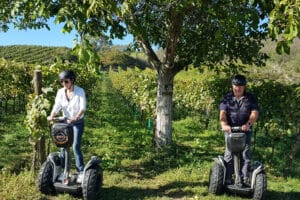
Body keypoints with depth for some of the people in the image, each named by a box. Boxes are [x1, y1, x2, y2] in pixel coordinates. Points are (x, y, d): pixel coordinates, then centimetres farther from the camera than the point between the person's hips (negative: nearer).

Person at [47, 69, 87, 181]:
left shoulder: (80, 91, -15)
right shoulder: (60, 92, -3)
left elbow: (83, 107, -25)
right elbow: (57, 106, -13)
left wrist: (76, 117, -43)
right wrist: (52, 116, -33)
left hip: (78, 122, -4)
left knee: (76, 147, -11)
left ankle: (81, 172, -4)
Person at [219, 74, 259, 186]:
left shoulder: (250, 98, 7)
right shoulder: (227, 98, 6)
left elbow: (254, 113, -5)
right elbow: (222, 113, -8)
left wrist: (248, 124, -24)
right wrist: (224, 124, -27)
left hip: (245, 130, 1)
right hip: (230, 129, 0)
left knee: (245, 153, -1)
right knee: (229, 153, -4)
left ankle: (245, 178, 5)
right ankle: (227, 178, 0)